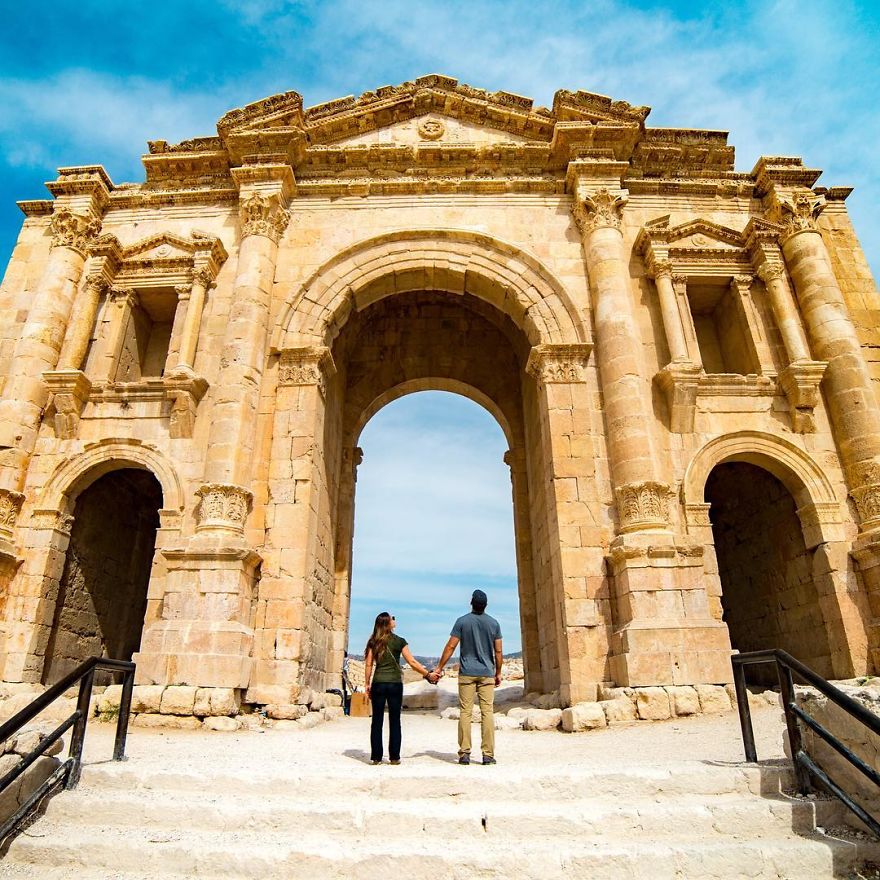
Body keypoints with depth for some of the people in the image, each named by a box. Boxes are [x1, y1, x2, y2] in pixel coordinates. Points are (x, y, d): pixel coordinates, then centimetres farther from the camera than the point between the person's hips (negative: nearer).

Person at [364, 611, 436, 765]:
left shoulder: (373, 642, 3)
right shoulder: (399, 641, -3)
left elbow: (368, 664, 2)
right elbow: (412, 662, -3)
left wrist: (367, 684, 9)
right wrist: (428, 675, 5)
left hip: (378, 683, 1)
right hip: (395, 683, -1)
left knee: (377, 721, 7)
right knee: (395, 721, 7)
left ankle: (376, 757, 8)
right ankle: (394, 757, 10)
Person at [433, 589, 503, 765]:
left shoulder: (462, 621, -4)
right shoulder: (494, 623, 1)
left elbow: (450, 647, -5)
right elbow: (498, 652, 3)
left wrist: (439, 668, 2)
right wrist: (498, 673, 14)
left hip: (466, 673, -1)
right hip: (487, 674, 1)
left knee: (465, 712, 4)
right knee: (487, 712, 3)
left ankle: (464, 753, 4)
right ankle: (488, 754, 2)